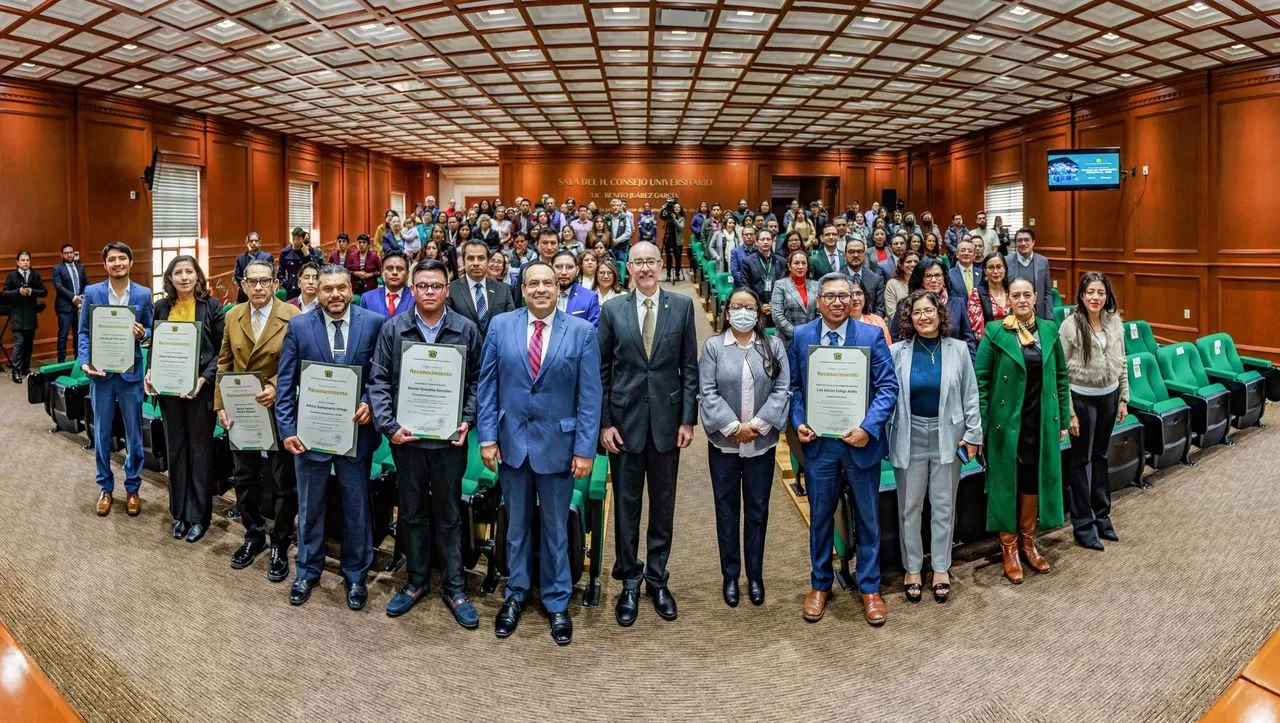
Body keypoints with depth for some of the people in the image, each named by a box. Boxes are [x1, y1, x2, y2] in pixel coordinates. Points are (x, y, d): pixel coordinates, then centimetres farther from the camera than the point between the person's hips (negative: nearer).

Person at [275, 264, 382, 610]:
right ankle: (307, 571, 34)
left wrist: (371, 402, -16)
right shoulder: (299, 326, -3)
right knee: (309, 506, 15)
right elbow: (286, 383, -1)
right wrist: (287, 429, -7)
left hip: (356, 429, 0)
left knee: (357, 506, 11)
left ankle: (355, 575, 28)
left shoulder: (373, 322, -5)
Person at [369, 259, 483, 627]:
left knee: (448, 514, 10)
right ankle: (416, 580, 29)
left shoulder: (466, 329, -1)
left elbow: (476, 380, 2)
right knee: (412, 512, 14)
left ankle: (454, 587, 21)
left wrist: (468, 421, -9)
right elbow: (379, 381, -1)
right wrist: (389, 425, -11)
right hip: (407, 436, 1)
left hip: (450, 437, -1)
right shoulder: (393, 329, 0)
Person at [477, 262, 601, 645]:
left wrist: (585, 448, -10)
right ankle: (515, 595, 33)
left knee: (555, 527, 11)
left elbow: (589, 395, -6)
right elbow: (487, 386, 2)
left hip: (557, 442, -1)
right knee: (516, 524, 16)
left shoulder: (582, 331, -5)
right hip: (511, 440, 2)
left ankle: (557, 603, 27)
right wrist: (487, 437, -3)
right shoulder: (500, 325, 0)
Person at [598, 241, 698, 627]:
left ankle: (657, 579, 25)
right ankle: (629, 582, 23)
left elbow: (689, 366, 2)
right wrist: (604, 422, -4)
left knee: (663, 505, 10)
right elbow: (601, 369, 1)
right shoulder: (613, 309, 0)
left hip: (667, 418, 1)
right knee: (626, 505, 8)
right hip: (625, 419, 0)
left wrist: (688, 418, -3)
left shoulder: (682, 305, 1)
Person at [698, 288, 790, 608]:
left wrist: (758, 425, -14)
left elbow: (782, 389, -4)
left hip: (762, 443, 1)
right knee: (727, 510, 9)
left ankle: (755, 576, 24)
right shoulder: (713, 346, 0)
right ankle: (730, 576, 22)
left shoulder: (773, 346, 3)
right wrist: (732, 427, -15)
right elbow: (707, 392, -6)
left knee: (757, 510, 10)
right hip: (724, 443, -1)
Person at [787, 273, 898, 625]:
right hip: (818, 441, 1)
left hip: (861, 440, -1)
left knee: (868, 518, 11)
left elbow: (888, 387, -7)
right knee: (820, 516, 14)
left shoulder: (872, 335, -4)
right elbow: (793, 386, 6)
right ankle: (820, 585, 30)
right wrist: (799, 422, -9)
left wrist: (869, 428, -18)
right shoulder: (800, 336, 2)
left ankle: (870, 588, 27)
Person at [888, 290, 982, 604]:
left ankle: (941, 568, 24)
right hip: (910, 438, -1)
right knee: (910, 507, 8)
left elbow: (970, 396, 4)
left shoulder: (958, 349, 1)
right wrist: (883, 437, -8)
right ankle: (912, 568, 22)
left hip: (947, 437, 1)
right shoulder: (897, 352, -3)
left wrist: (973, 434, 0)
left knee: (943, 506, 10)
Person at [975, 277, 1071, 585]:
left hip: (1042, 421, 4)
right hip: (1007, 421, -3)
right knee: (1007, 481, 6)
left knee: (1036, 479, 12)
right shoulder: (995, 332, -8)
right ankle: (1008, 547, 20)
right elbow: (980, 381, -8)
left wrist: (1064, 419, 8)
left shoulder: (1049, 329, 4)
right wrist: (978, 426, -11)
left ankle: (1028, 541, 29)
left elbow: (1061, 375, 10)